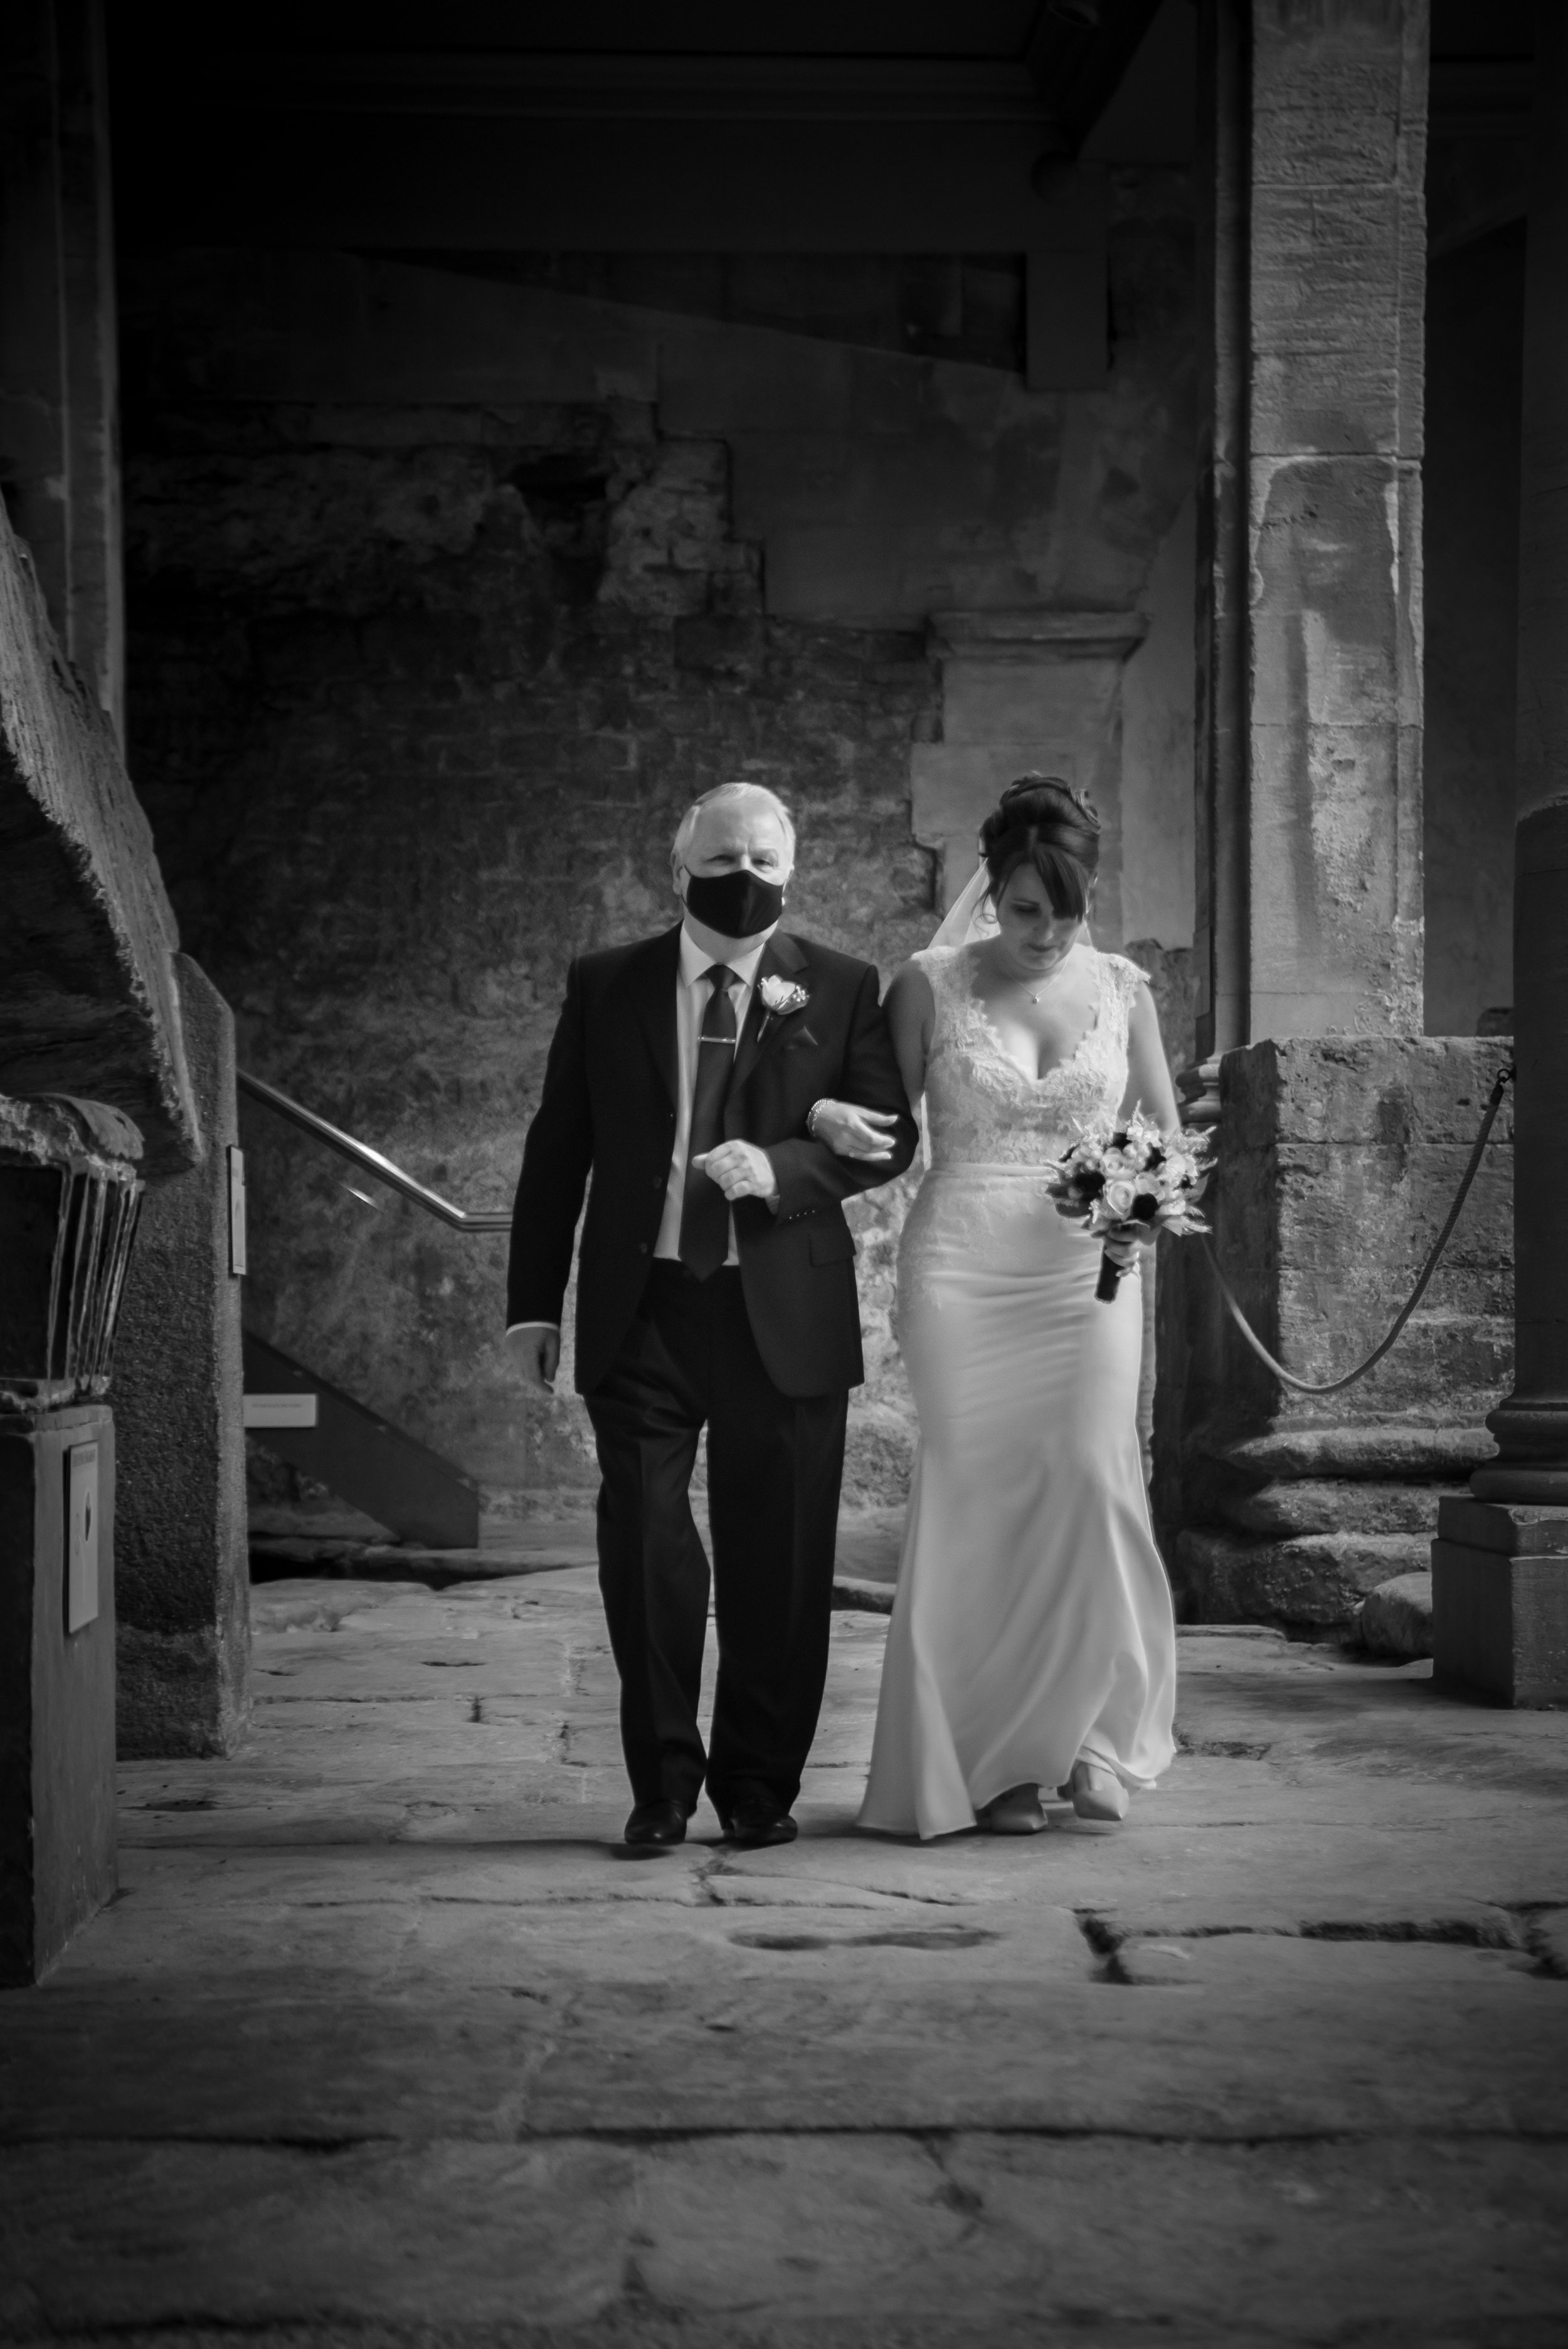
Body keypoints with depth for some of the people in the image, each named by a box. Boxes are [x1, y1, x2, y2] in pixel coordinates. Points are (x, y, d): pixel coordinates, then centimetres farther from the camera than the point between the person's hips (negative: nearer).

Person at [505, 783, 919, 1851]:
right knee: (645, 1549, -3)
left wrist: (780, 1168, -15)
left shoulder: (841, 988, 6)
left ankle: (760, 1784, 20)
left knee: (777, 1561, 4)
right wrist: (535, 1302, 5)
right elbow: (558, 1150, 10)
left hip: (784, 1314, 0)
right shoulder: (606, 986, 9)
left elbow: (891, 1134, 2)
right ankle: (664, 1782, 12)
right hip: (640, 1310, 1)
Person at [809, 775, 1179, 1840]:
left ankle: (1081, 1732, 8)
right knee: (978, 1500, -4)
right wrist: (830, 1116, -15)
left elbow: (1165, 1135, 14)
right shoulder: (930, 986, 2)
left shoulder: (1122, 988, 7)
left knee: (1091, 1483, -12)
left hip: (1087, 1271, 1)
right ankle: (995, 1759, 8)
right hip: (963, 1268, -1)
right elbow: (884, 1123, 8)